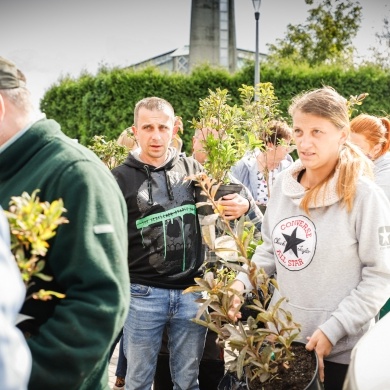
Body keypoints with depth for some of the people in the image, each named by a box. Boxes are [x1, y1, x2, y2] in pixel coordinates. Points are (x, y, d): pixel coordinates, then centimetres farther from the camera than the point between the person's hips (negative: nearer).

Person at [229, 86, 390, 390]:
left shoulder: (364, 195, -15)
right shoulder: (285, 184, 1)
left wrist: (333, 329, -17)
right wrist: (242, 282, -4)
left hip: (340, 350, -5)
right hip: (281, 336, 5)